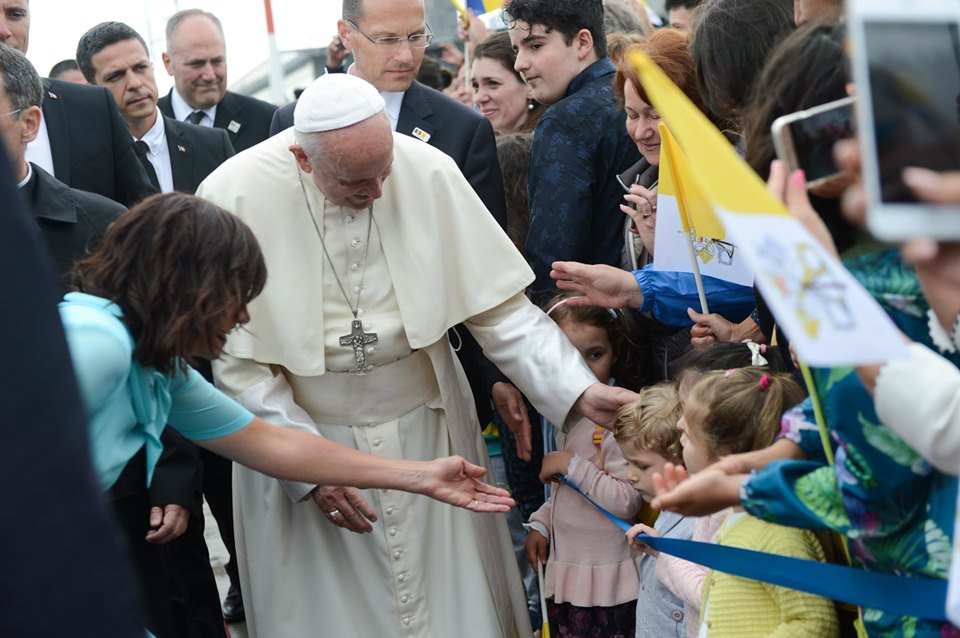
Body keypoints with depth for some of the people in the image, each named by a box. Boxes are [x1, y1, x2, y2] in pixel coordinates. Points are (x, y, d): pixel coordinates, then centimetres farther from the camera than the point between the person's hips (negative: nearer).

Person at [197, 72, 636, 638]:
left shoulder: (430, 171, -12)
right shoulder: (234, 197, -15)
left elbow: (497, 304, -5)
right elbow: (238, 361, -9)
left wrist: (578, 391, -15)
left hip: (427, 431, 2)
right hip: (301, 433, -1)